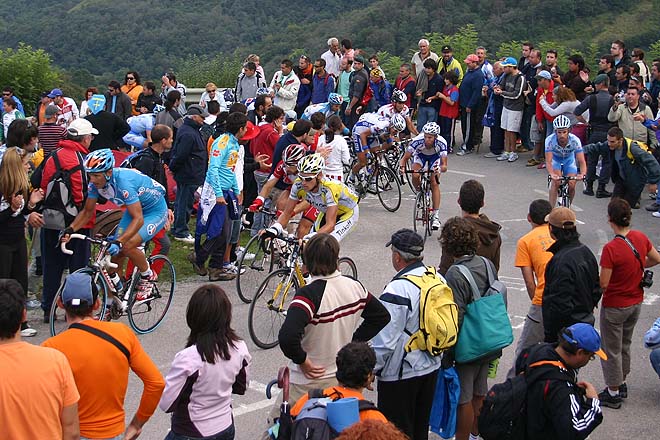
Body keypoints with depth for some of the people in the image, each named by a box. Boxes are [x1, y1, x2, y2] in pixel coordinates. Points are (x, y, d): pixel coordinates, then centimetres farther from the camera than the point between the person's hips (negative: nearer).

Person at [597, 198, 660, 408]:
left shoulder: (611, 249, -29)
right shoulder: (641, 237, -9)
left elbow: (603, 284, -24)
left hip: (614, 307, -7)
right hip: (636, 303, 7)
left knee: (611, 350, 10)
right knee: (625, 345, 25)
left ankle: (613, 394, 21)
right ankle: (621, 384, 39)